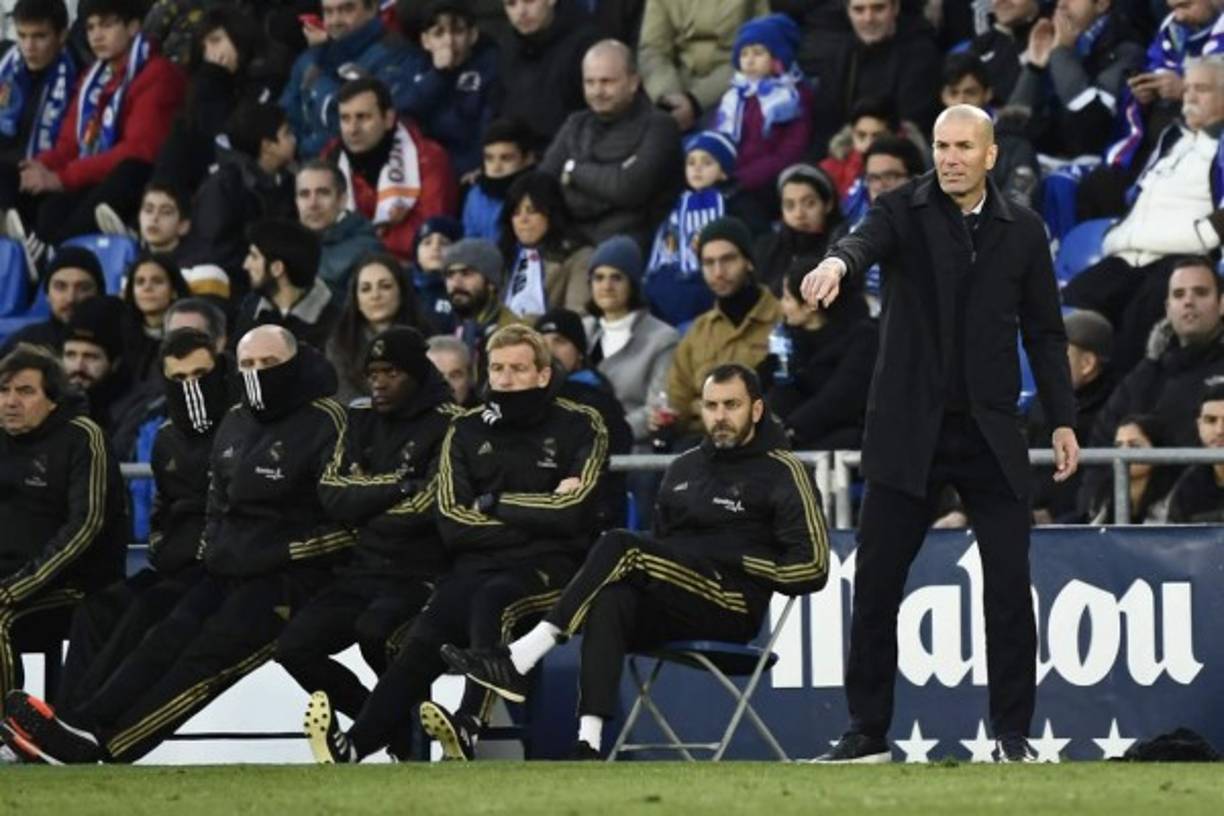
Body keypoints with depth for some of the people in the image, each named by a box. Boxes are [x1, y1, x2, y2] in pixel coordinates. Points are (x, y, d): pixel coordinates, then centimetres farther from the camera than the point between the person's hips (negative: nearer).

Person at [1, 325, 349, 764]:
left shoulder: (325, 423, -9)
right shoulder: (235, 425, 15)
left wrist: (280, 554, -15)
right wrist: (212, 552, 13)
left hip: (291, 578, -7)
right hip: (228, 572, 7)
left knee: (209, 655, -19)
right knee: (168, 640, -13)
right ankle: (80, 725, -26)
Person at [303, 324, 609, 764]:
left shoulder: (578, 426, 6)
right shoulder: (467, 431, 16)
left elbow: (570, 513, -8)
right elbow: (454, 524, 5)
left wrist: (494, 504, 0)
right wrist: (533, 516, -2)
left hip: (550, 566, -3)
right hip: (479, 563, 3)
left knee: (492, 599, -37)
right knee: (422, 639, -26)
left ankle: (467, 732, -49)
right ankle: (351, 748, -43)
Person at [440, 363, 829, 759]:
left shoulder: (782, 471, 5)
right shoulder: (682, 469, 26)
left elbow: (812, 564, -2)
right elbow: (660, 540, 29)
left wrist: (740, 563, -9)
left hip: (734, 607, -6)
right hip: (672, 613, 6)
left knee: (618, 546, -25)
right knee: (610, 600, -31)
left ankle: (517, 662, -33)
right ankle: (589, 744, -46)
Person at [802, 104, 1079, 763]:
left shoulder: (1022, 231, 7)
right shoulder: (904, 211, 0)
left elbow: (1044, 332, 11)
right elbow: (868, 240, -23)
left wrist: (1063, 420, 4)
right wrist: (838, 261, -47)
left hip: (991, 435, 1)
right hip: (909, 430, -1)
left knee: (1009, 587, -3)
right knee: (875, 586, 1)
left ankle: (1012, 734, 6)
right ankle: (867, 733, 10)